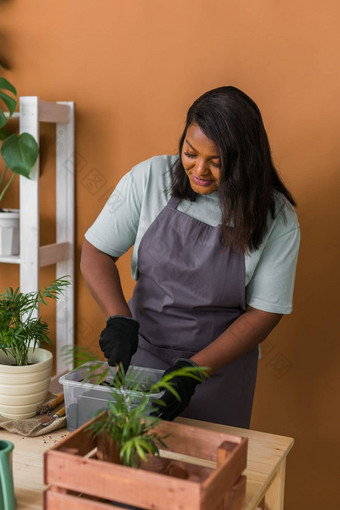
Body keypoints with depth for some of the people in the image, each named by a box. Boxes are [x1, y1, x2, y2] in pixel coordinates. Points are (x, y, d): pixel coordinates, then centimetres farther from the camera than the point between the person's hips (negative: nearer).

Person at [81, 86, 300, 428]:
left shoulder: (276, 218, -13)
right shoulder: (150, 178, -10)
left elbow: (264, 312, -11)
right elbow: (96, 253, -5)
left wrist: (194, 370, -18)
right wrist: (119, 319, -21)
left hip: (219, 365, -1)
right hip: (140, 352, 2)